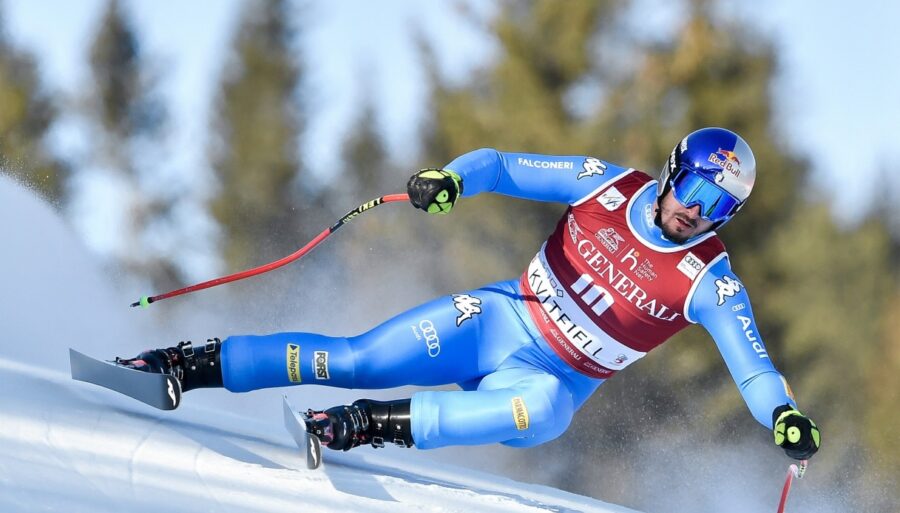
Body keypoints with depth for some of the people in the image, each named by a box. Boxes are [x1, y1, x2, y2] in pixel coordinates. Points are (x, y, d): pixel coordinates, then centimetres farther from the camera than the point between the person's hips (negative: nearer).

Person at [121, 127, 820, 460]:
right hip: (499, 321, 2)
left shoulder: (709, 282, -12)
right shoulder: (610, 186, -6)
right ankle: (197, 364, -1)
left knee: (536, 413, -39)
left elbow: (752, 364, -20)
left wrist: (784, 415, -41)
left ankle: (375, 426, -35)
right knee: (357, 361, -11)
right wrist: (452, 178, -24)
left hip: (555, 382, -2)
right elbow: (503, 166, -3)